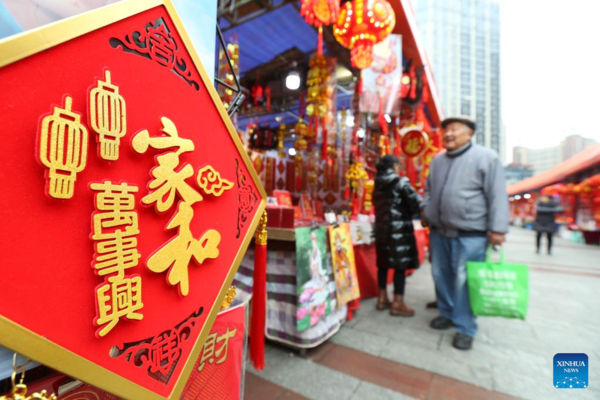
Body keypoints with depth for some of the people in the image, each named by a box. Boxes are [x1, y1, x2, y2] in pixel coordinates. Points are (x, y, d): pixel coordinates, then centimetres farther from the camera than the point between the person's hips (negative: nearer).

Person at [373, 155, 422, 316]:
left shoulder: (378, 184, 8)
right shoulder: (401, 182, -9)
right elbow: (416, 203, -10)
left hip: (381, 228, 7)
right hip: (399, 229, -6)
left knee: (383, 263, 13)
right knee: (400, 265, 2)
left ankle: (382, 299, 23)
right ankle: (397, 303, 9)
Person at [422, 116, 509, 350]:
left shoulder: (485, 157, -6)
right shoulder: (437, 160, 12)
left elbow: (497, 196, -9)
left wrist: (497, 228, -13)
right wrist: (426, 214, 14)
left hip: (470, 234, -6)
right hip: (439, 231, 6)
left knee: (464, 281, -1)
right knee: (441, 275, 14)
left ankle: (465, 328, 16)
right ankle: (447, 313, 34)